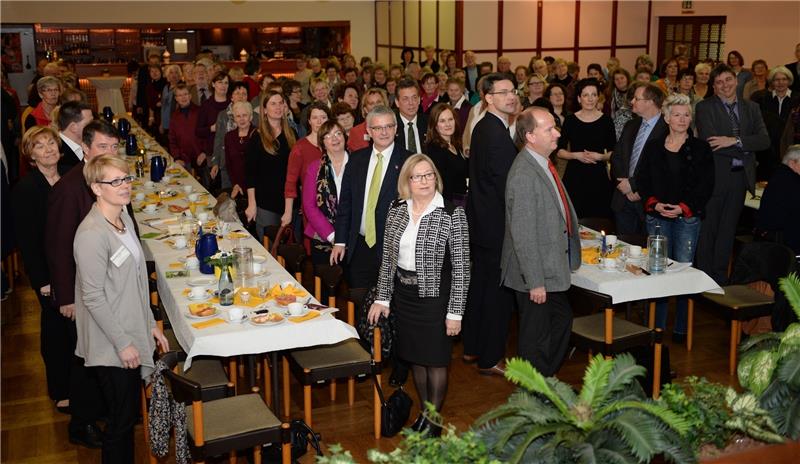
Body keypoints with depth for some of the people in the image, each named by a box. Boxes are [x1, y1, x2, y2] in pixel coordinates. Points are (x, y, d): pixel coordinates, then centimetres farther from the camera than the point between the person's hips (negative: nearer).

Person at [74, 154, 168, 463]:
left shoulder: (123, 218, 7)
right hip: (111, 345, -8)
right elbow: (93, 297, -21)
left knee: (128, 415, 18)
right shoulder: (92, 234, -22)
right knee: (121, 421, 4)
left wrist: (150, 324, 14)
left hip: (132, 336, 8)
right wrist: (123, 343, -17)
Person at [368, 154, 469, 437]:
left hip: (435, 296, -5)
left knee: (435, 360, 7)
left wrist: (455, 312, -14)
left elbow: (461, 267, -13)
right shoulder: (396, 210, 1)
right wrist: (382, 298, 6)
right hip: (403, 294, 5)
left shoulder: (452, 214, -14)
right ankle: (424, 412, 33)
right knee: (415, 357, 16)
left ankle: (434, 421, 23)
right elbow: (387, 258, 8)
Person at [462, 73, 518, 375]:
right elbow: (505, 184, -22)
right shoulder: (497, 133, -22)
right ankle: (490, 359, 12)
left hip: (480, 222, 10)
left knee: (480, 284, 19)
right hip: (496, 225, -10)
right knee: (498, 293, 1)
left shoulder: (483, 127, 10)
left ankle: (472, 348, 32)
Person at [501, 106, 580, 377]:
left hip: (552, 268, 10)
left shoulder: (544, 164, 5)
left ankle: (547, 379, 41)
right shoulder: (523, 175, -26)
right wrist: (535, 282, -23)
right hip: (535, 275, -10)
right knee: (536, 338, 5)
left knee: (562, 319, 24)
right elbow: (523, 235, -26)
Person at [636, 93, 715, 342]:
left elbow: (706, 185, 1)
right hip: (657, 216, 2)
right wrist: (655, 204, -7)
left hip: (688, 217, -1)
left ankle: (681, 328, 5)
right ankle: (657, 328, 9)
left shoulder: (700, 148, 5)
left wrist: (683, 208, -10)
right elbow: (642, 180, 9)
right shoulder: (653, 147, 10)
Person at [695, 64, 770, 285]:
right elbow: (710, 141, -17)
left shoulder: (751, 108, 9)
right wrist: (745, 149, -12)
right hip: (714, 175, -4)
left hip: (740, 176, 5)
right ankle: (704, 275, 14)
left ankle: (720, 275, 24)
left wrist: (735, 141, -18)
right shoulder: (705, 108, -4)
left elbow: (764, 140, -3)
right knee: (708, 228, 4)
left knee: (728, 229, 14)